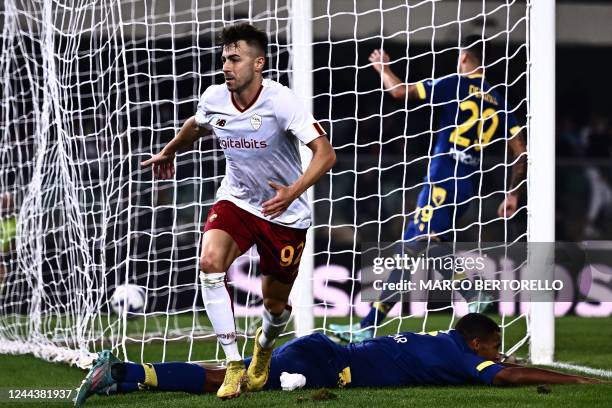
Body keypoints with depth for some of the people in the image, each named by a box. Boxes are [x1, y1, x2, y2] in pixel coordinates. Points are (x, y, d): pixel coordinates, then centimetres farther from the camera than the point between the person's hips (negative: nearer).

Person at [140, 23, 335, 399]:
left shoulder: (281, 102, -24)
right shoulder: (214, 99, -8)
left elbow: (325, 153, -28)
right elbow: (197, 125, 18)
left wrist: (293, 192, -43)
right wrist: (169, 152, 33)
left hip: (285, 213, -3)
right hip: (236, 201, 3)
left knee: (275, 305, 6)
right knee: (210, 262, -26)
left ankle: (265, 343, 47)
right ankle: (234, 365, -20)